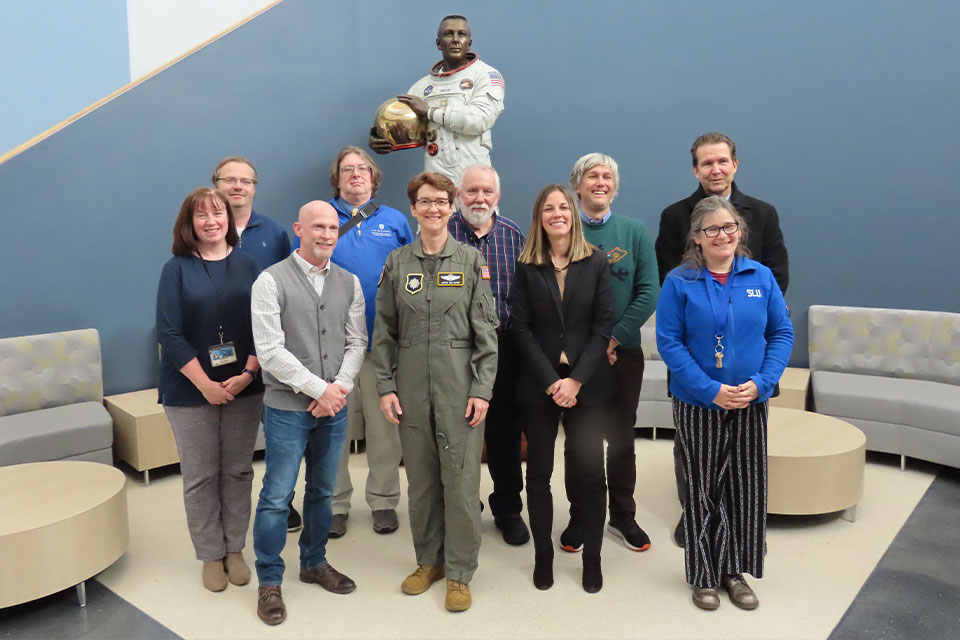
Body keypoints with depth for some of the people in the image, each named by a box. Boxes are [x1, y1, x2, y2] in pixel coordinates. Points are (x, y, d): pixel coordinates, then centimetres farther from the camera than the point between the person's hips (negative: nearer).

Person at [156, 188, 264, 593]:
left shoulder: (246, 265, 4)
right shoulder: (177, 269, -1)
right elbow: (170, 334, -8)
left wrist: (248, 373, -12)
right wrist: (205, 383, -14)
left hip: (243, 387, 2)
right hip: (191, 390, -2)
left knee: (238, 471, 10)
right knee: (200, 477, 7)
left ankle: (235, 549, 26)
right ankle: (211, 556, 23)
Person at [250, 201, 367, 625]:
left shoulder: (349, 283, 6)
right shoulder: (272, 281, -8)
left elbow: (357, 343, 5)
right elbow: (270, 350, -14)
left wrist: (339, 388, -10)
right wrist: (319, 388, -16)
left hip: (334, 406, 4)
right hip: (287, 407, -4)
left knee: (322, 491, 17)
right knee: (276, 497, 3)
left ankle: (314, 563, 36)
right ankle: (269, 582, 21)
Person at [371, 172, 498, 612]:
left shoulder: (471, 261, 1)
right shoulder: (397, 263, 6)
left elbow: (486, 330, -2)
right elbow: (384, 332, 7)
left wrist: (482, 389, -8)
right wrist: (386, 386, 0)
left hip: (459, 384, -2)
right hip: (411, 386, 2)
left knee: (461, 478, 2)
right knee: (420, 477, 11)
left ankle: (459, 572, 18)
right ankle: (429, 560, 30)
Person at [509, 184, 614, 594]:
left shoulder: (596, 262, 2)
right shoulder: (526, 266, 2)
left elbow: (603, 325, -2)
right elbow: (520, 328, -2)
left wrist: (576, 380, -11)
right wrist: (551, 382, -10)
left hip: (586, 385, 0)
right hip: (538, 385, 1)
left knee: (589, 472, 4)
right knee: (539, 472, 8)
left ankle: (592, 557, 19)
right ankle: (543, 555, 22)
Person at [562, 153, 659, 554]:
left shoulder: (634, 231, 3)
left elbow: (649, 293, -4)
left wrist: (613, 338, -12)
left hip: (623, 352, 1)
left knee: (621, 438, 12)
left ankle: (623, 516, 28)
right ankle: (579, 518, 24)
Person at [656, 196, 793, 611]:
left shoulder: (761, 277, 1)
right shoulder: (679, 282, -7)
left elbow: (782, 334, 3)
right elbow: (669, 343, -10)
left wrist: (760, 382, -11)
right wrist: (712, 389, -17)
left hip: (751, 405, 3)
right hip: (698, 406, -2)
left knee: (747, 488, 11)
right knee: (702, 490, 8)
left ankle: (735, 571, 31)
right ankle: (704, 576, 26)